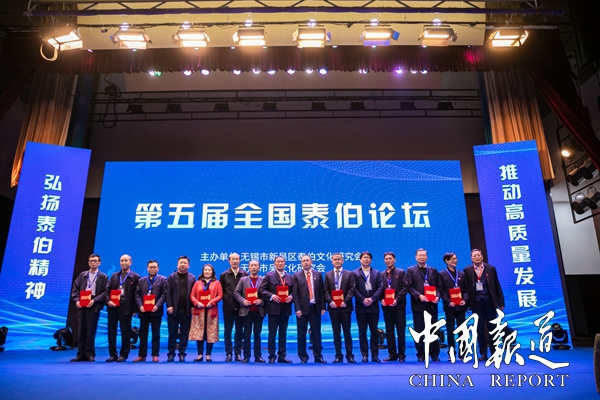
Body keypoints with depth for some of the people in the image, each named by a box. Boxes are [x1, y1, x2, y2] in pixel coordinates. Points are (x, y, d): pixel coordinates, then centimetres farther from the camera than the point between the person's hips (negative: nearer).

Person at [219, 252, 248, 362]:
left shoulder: (245, 274, 3)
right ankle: (228, 353, 14)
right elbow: (220, 291, 7)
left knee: (239, 331, 6)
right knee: (227, 331, 5)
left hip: (240, 307, 0)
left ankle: (238, 353, 15)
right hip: (228, 307, 0)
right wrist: (225, 299, -7)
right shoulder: (224, 275, 6)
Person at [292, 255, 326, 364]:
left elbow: (321, 291, 6)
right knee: (301, 334, 6)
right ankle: (303, 357, 17)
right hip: (303, 308, -1)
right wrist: (297, 309, -10)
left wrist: (322, 307, 1)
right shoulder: (297, 275, 1)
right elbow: (295, 294, -3)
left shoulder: (318, 274, 7)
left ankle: (318, 356, 15)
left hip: (315, 308, 1)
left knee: (316, 333, 6)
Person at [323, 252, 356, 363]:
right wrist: (330, 301, -11)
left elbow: (352, 289, -3)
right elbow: (325, 291, 3)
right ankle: (338, 356, 12)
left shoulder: (349, 274, 4)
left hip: (345, 307, -2)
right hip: (333, 307, 2)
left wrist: (345, 301, -14)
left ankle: (349, 355, 10)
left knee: (347, 332, 3)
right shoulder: (328, 275, 9)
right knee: (336, 332, 6)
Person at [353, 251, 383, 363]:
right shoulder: (355, 273, 5)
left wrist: (372, 299, -11)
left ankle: (375, 355, 11)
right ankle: (364, 355, 9)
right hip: (361, 306, -1)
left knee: (374, 332, 4)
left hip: (373, 306, 1)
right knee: (362, 332, 3)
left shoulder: (376, 273, 11)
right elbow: (354, 289, -2)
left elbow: (380, 288, 2)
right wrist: (362, 300, -12)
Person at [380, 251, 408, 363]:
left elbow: (405, 288, -6)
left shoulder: (401, 272, 2)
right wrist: (382, 299, -9)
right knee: (389, 332, 7)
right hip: (386, 306, 3)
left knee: (400, 331, 2)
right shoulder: (381, 274, 10)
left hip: (398, 305, -3)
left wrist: (396, 299, -16)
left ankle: (401, 354, 11)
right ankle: (392, 354, 15)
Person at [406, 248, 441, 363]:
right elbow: (409, 287, -3)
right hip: (418, 304, -2)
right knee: (419, 330, 3)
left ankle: (434, 354, 14)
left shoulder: (433, 270, 14)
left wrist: (437, 296, -9)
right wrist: (419, 295, -16)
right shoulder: (410, 270, 4)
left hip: (432, 304, 2)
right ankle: (421, 354, 12)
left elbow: (437, 287, 10)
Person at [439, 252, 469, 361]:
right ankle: (451, 353, 10)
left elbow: (466, 289, 9)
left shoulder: (461, 274, 12)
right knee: (450, 330, 3)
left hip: (461, 306, 3)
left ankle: (462, 352, 14)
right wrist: (448, 302, -16)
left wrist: (465, 300, -9)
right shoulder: (442, 274, 2)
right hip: (449, 306, -3)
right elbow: (441, 291, -3)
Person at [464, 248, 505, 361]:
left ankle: (494, 352, 20)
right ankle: (483, 353, 13)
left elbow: (497, 286, 3)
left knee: (492, 328, 8)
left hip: (490, 301, 1)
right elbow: (466, 287, 1)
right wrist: (467, 303, -4)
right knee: (480, 329, 5)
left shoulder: (491, 268, 3)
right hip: (476, 302, 0)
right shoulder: (467, 270, 0)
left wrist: (501, 302, 1)